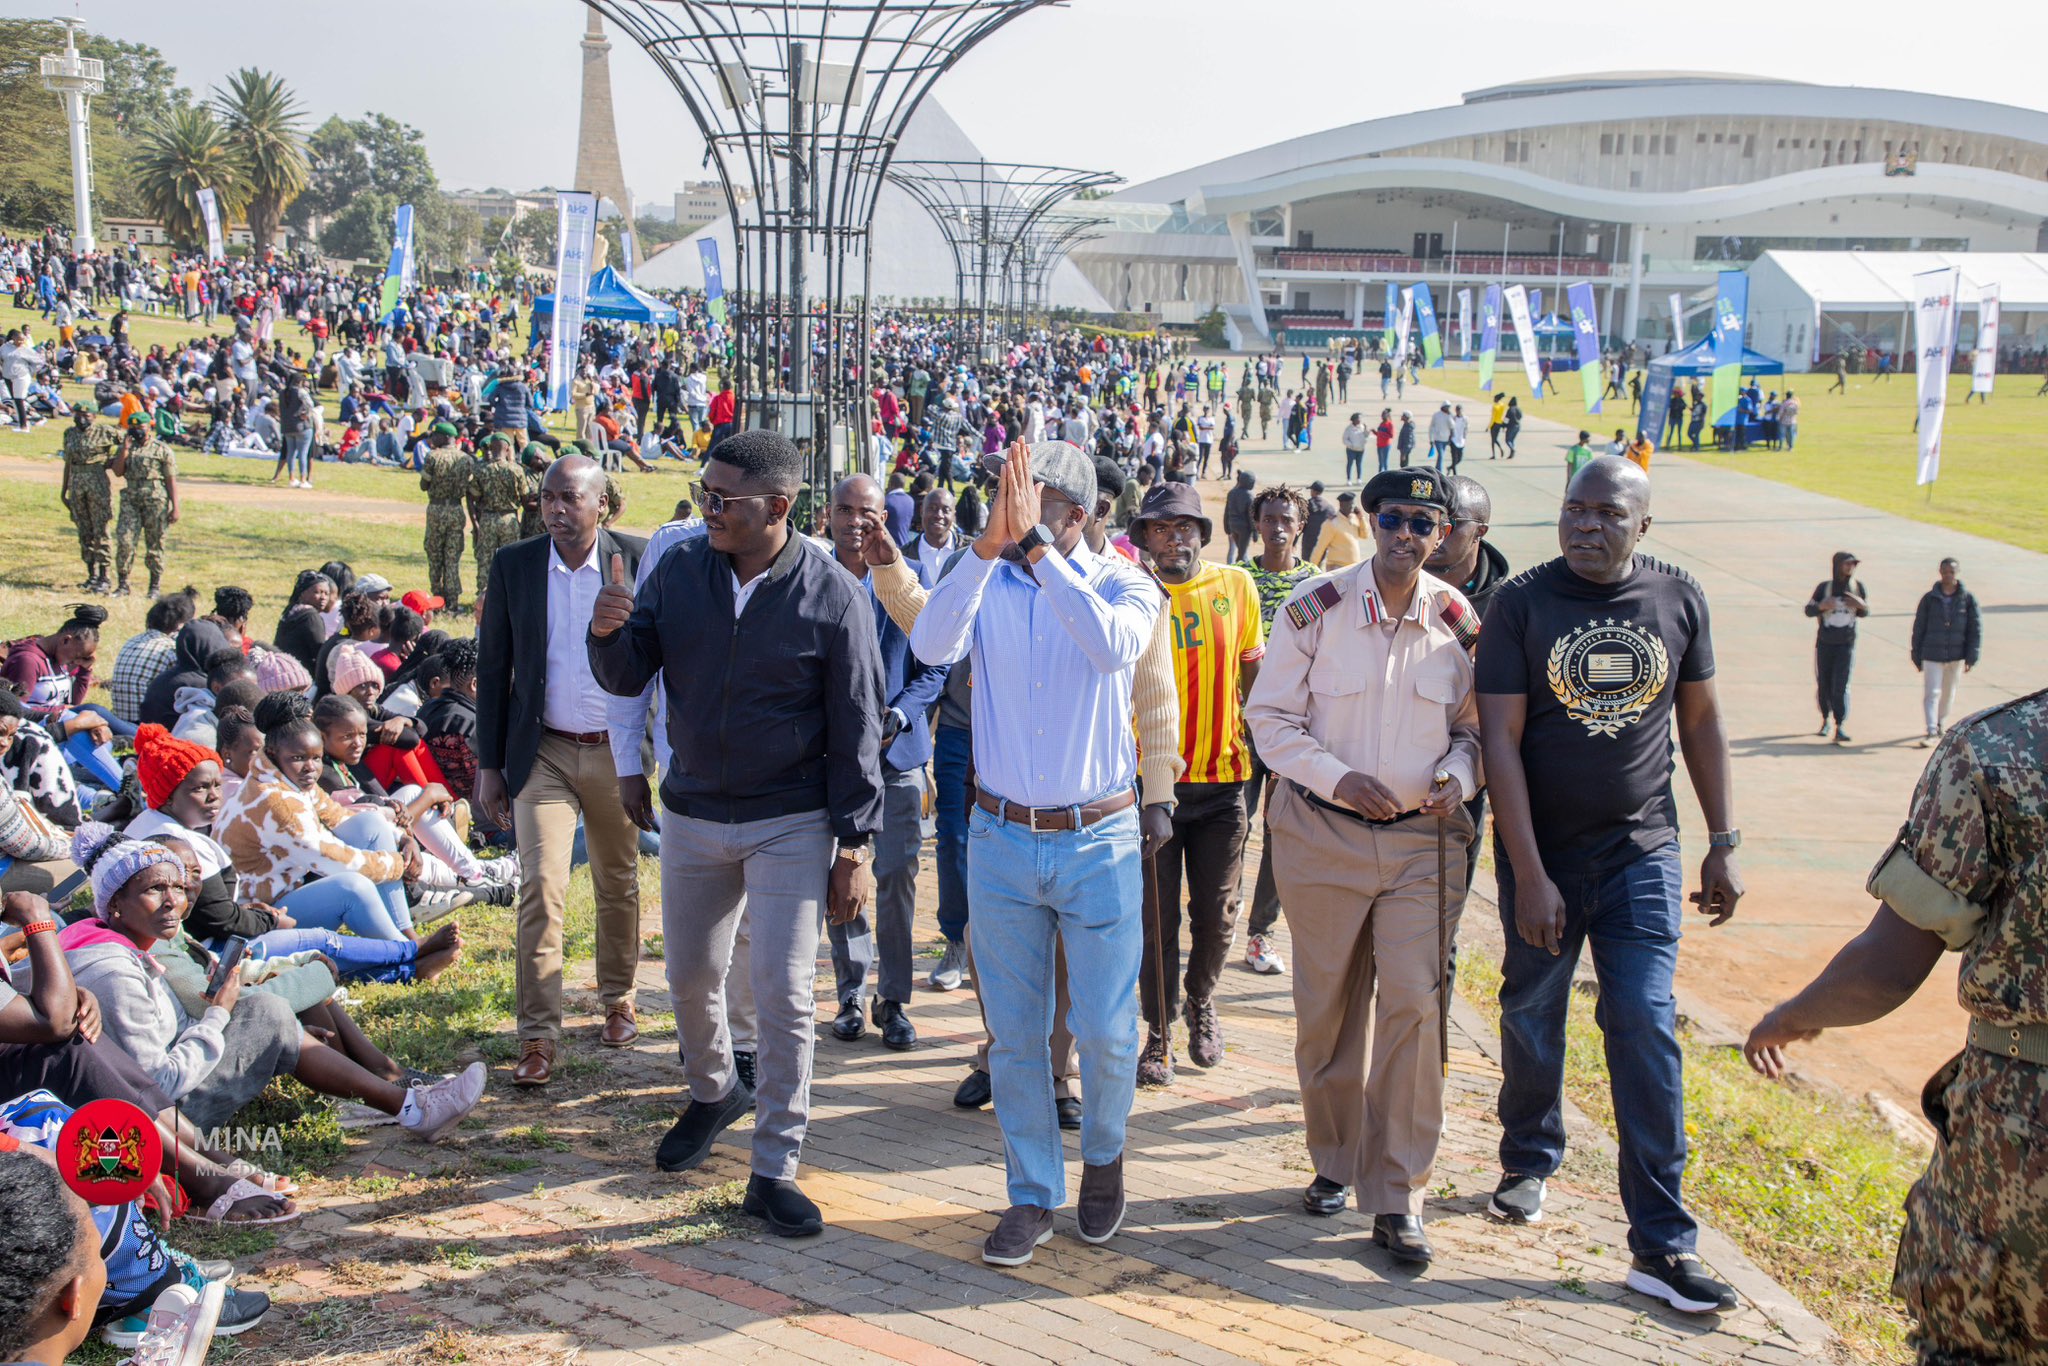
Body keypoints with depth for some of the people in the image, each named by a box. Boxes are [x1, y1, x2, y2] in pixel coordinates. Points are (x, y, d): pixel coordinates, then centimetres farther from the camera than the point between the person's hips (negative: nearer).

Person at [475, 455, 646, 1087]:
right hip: (544, 752, 0)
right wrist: (489, 765, 2)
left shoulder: (637, 559, -5)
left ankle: (617, 1000, 34)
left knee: (618, 885, 14)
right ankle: (538, 1039, -6)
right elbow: (493, 668, 4)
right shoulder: (513, 565, -1)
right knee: (540, 887, -9)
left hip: (616, 752, 0)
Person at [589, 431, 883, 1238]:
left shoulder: (832, 596, -13)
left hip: (791, 826, -4)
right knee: (691, 977, 17)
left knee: (784, 994, -4)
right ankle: (712, 1094, 45)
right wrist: (608, 634, -22)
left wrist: (855, 848, -10)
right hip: (692, 815, 4)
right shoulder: (679, 571, -3)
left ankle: (774, 1170, 7)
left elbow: (856, 731, -9)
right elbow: (629, 679, 1)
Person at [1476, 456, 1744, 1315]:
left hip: (1642, 854, 1)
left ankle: (1662, 1243, -2)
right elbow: (1500, 742, -11)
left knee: (1646, 1028, -5)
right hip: (1542, 856, -1)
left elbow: (1701, 723, 10)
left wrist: (1723, 844, 6)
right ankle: (1529, 1161, 39)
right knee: (1532, 1017, 13)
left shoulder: (1677, 599, 0)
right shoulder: (1522, 603, -8)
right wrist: (1529, 877, -15)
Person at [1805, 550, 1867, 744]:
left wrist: (1861, 606, -16)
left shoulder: (1857, 586, 0)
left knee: (1841, 685, -12)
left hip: (1846, 643, 0)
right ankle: (1825, 719, 31)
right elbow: (1808, 610, -2)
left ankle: (1840, 727, -17)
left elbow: (1865, 612, 9)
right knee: (1824, 684, 9)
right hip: (1824, 643, 0)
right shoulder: (1824, 587, -4)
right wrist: (1821, 606, -24)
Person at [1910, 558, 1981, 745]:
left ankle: (1942, 724, 36)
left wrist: (1971, 658, -5)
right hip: (1932, 654, -1)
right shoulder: (1930, 598, -4)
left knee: (1948, 693, 16)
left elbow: (1976, 629, -1)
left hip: (1956, 655, 1)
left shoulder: (1968, 599, -4)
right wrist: (1917, 656, 3)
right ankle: (1931, 731, -8)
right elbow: (1919, 628, 2)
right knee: (1931, 693, -8)